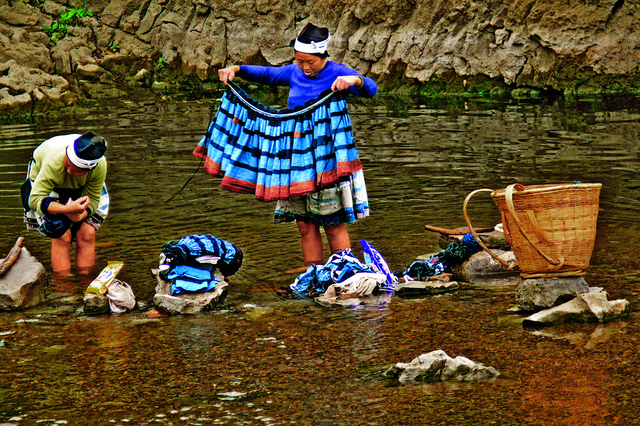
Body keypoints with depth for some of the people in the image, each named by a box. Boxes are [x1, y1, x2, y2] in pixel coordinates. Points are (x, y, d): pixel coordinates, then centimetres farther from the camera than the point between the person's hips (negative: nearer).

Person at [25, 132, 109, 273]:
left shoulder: (100, 165, -33)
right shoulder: (54, 163, -44)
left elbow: (92, 200, -21)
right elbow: (35, 199, -44)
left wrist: (78, 216, -42)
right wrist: (68, 209, -56)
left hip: (80, 187, 3)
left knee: (87, 233, -12)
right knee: (61, 235, -18)